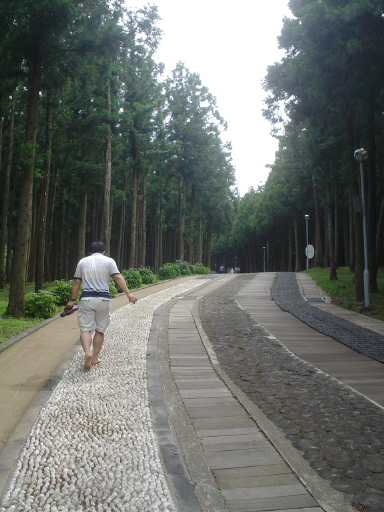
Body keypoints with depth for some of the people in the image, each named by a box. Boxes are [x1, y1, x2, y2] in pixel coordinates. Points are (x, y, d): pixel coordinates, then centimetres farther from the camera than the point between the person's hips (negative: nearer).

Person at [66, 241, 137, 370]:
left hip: (86, 299, 0)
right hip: (103, 299, 0)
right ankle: (95, 358, 17)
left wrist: (72, 300, 15)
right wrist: (128, 294, -9)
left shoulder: (83, 261, 10)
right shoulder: (109, 261, 4)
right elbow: (118, 277, -7)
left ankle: (87, 353, -21)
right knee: (100, 330, 11)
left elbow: (76, 282, 9)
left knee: (85, 329, 1)